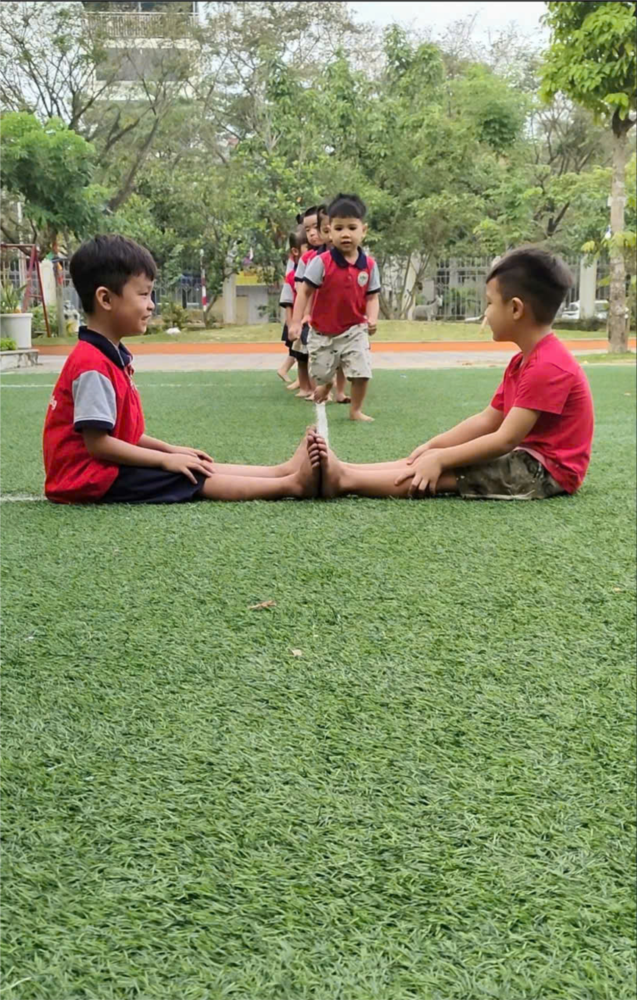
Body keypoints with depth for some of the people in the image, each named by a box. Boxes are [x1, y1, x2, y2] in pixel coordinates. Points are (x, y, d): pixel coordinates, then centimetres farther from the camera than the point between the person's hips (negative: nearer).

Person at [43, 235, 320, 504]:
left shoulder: (112, 356, 10)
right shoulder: (92, 363, -21)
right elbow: (97, 442, -24)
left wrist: (171, 451, 8)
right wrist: (166, 459, -18)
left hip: (106, 467, 10)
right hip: (90, 476, -10)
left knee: (197, 467, 1)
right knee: (193, 479, -15)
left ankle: (284, 470, -6)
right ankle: (289, 484, -19)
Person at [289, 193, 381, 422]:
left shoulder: (369, 265, -7)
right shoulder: (322, 262, -16)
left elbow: (372, 296, 1)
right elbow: (305, 292, -11)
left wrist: (372, 318, -18)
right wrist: (296, 322, -16)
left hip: (354, 330, 1)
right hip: (322, 331, -1)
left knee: (361, 371, -8)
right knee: (320, 375, 12)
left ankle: (356, 410, 13)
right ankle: (325, 386, 48)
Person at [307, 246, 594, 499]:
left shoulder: (547, 367, -21)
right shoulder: (522, 362, 14)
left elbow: (505, 439, -25)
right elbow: (487, 420, 13)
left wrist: (440, 457, -23)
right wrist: (433, 446, 3)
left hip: (546, 470, -9)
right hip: (527, 458, 9)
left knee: (439, 468, -20)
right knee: (433, 459, -4)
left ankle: (345, 480, -27)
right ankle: (344, 470, -16)